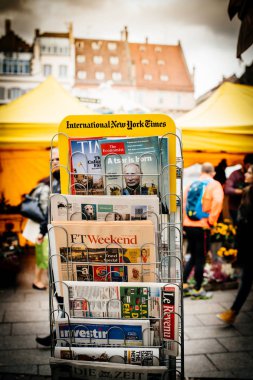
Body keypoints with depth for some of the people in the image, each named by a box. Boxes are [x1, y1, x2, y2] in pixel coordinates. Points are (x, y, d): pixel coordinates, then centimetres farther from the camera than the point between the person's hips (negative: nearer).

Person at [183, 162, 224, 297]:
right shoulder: (214, 185, -3)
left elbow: (183, 203, 7)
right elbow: (217, 202, -20)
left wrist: (183, 222, 12)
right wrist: (211, 221, -12)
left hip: (188, 225, 5)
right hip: (202, 227, -5)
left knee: (193, 255, 22)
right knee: (200, 258, 7)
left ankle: (184, 282, 19)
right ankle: (197, 289, 15)